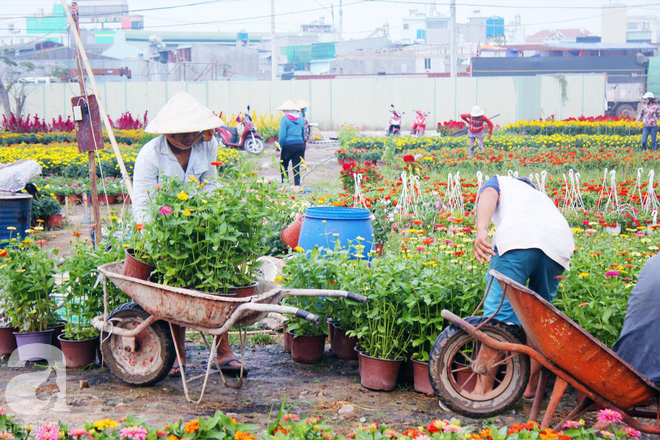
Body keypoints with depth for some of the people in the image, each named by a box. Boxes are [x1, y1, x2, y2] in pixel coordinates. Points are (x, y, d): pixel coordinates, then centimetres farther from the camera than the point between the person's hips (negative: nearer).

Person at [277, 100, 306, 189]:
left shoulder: (284, 119, -4)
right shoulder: (300, 119, 13)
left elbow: (282, 135, -11)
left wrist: (279, 148, -7)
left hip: (288, 145, -5)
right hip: (300, 145, 5)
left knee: (283, 166, 8)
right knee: (296, 168, 6)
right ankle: (297, 186, -1)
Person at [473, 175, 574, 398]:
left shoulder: (499, 182, 32)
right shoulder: (543, 198, 45)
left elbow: (489, 195, 6)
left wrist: (481, 230, -12)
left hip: (517, 237, -5)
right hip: (560, 243, 5)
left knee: (498, 312, -7)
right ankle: (531, 385, 24)